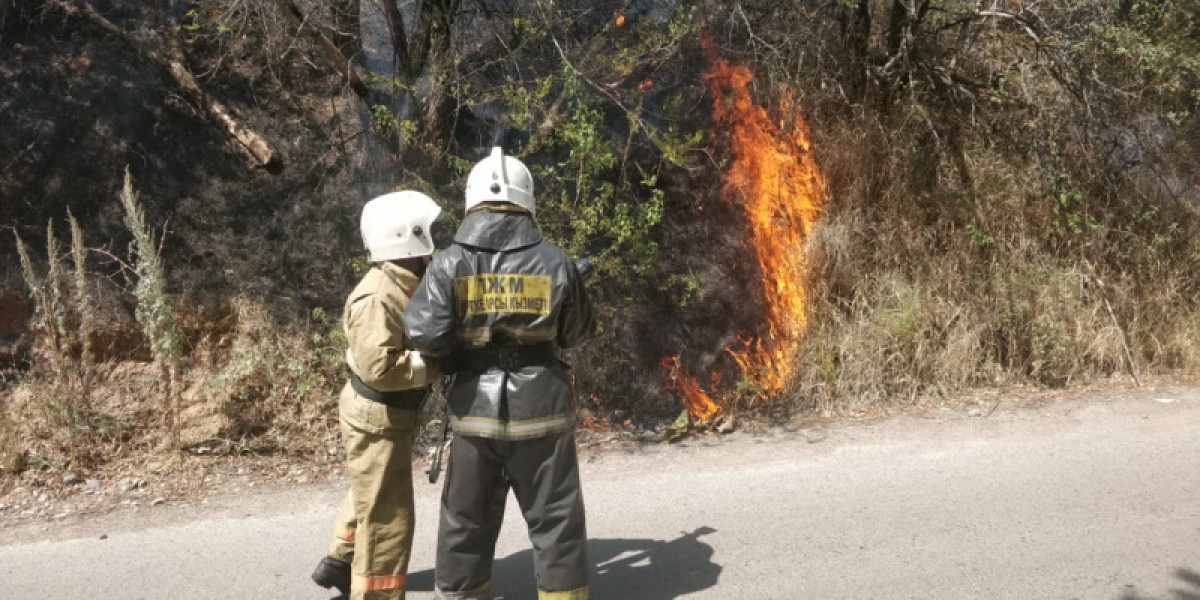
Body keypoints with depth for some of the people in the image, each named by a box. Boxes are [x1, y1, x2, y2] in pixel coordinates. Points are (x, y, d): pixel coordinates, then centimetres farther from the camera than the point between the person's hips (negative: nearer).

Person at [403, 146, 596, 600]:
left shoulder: (449, 264, -8)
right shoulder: (555, 262, -6)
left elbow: (423, 333, -16)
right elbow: (578, 332, 4)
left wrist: (457, 359, 3)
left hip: (476, 409, 1)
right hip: (541, 408, -1)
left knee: (467, 522, 16)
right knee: (555, 520, 11)